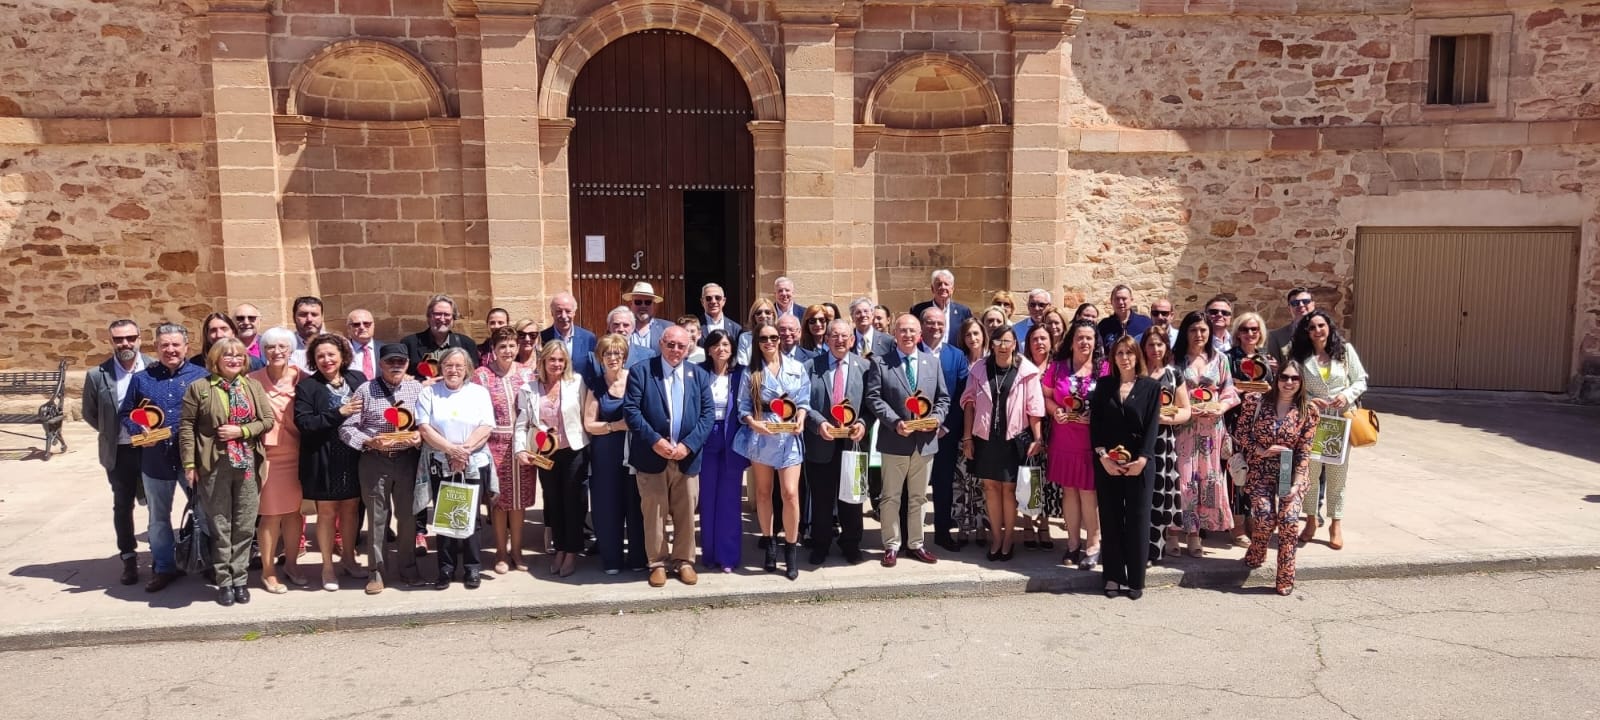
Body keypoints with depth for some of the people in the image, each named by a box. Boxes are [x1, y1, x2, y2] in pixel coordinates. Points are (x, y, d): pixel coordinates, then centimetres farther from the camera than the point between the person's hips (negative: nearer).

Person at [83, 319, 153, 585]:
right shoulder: (97, 375, -4)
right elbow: (89, 413, 8)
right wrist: (112, 433, 5)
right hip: (119, 453, 1)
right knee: (123, 506, 12)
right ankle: (129, 558, 24)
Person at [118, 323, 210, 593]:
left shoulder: (201, 376, -1)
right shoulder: (141, 378, 5)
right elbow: (125, 413, 11)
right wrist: (138, 431, -8)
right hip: (155, 459, 3)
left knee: (205, 512, 3)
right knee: (158, 517, 14)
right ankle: (163, 568, 28)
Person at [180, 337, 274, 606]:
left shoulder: (253, 386, 7)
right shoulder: (199, 388, -2)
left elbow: (268, 420, 4)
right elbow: (187, 427, -3)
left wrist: (241, 431, -12)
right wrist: (190, 465, -7)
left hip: (247, 465, 3)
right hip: (214, 466, -2)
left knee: (245, 527, 6)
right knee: (220, 527, 5)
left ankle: (240, 580, 16)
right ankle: (224, 582, 15)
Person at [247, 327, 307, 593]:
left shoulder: (302, 378, 0)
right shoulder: (253, 380, -6)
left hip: (297, 454, 2)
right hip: (268, 454, -2)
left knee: (294, 510, 11)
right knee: (270, 514, 2)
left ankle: (291, 564, 27)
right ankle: (268, 572, 15)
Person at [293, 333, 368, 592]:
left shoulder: (357, 379, 2)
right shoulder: (307, 386, -6)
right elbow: (303, 423, -15)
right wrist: (339, 413, -20)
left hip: (353, 457, 3)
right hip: (323, 460, -3)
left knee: (351, 508, 14)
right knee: (327, 511, 8)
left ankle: (348, 558, 31)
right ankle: (327, 567, 21)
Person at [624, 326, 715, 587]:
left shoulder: (699, 375, 8)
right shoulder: (641, 372, 0)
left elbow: (708, 413, 2)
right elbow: (631, 409, -8)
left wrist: (689, 444, -11)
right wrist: (654, 440, -17)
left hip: (687, 457, 2)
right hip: (652, 457, -2)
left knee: (686, 513, 9)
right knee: (654, 514, 6)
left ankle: (684, 561, 22)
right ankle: (658, 563, 18)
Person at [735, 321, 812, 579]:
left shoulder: (797, 368, 5)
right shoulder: (751, 372, 3)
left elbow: (804, 401, 5)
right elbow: (744, 406, 1)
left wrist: (800, 420, -12)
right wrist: (753, 423, -17)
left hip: (789, 436, -1)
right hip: (761, 436, 1)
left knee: (790, 493, -8)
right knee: (763, 493, 10)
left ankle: (791, 548, 4)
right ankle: (769, 543, 24)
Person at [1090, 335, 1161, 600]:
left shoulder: (1151, 387, 3)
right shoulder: (1103, 385, 8)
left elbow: (1152, 426, -3)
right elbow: (1095, 423, 2)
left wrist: (1142, 459, -14)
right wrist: (1102, 456, -10)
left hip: (1139, 463, -1)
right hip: (1107, 463, 2)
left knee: (1137, 520, 2)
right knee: (1110, 519, 5)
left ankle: (1135, 579, 10)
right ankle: (1113, 576, 12)